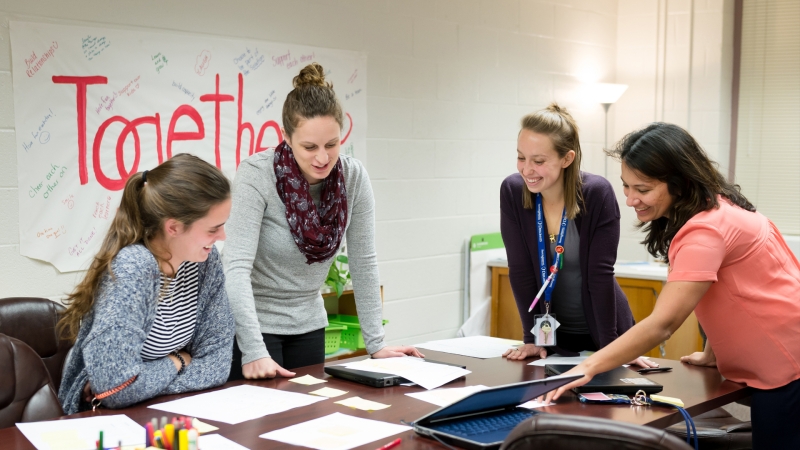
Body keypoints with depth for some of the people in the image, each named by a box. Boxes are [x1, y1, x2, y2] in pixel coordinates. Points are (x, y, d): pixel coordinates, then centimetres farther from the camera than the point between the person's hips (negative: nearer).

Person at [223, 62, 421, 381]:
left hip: (308, 323, 4)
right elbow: (236, 266, -27)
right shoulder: (256, 175, -21)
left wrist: (376, 343, -3)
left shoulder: (354, 177, -10)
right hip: (252, 322, -4)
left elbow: (363, 262, -3)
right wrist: (254, 351, -34)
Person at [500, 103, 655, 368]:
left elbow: (600, 274, -19)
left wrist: (611, 346, -18)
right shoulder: (512, 191, -13)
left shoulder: (597, 194, -21)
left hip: (600, 332, -2)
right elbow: (521, 270, -11)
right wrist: (531, 338, -11)